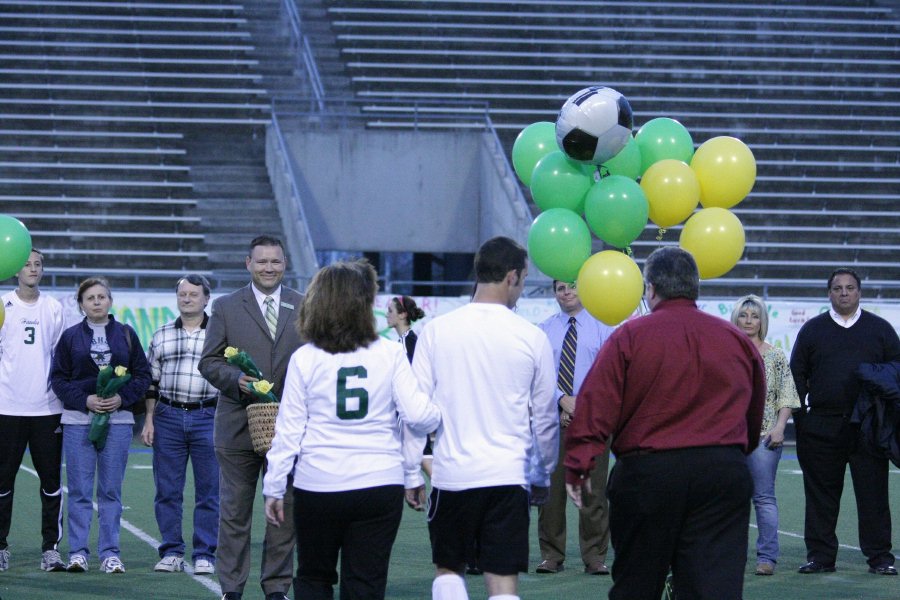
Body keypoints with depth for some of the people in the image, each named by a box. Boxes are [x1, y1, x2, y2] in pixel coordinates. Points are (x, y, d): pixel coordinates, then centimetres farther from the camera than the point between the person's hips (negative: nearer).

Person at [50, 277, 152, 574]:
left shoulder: (126, 334, 7)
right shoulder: (70, 337, 6)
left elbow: (143, 375, 7)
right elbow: (58, 378, 4)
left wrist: (122, 398, -9)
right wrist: (85, 400, -10)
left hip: (118, 419, 1)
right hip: (78, 419, -1)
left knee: (111, 490, 3)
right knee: (79, 489, -1)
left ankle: (110, 553, 6)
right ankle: (78, 552, 2)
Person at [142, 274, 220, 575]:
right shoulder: (161, 336, 12)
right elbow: (151, 382, 14)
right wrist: (149, 420, 6)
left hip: (208, 417, -2)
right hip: (168, 417, 2)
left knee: (208, 491, 0)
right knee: (167, 490, 3)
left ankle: (205, 555, 6)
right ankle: (171, 553, 11)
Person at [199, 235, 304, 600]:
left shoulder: (304, 308, 8)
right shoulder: (226, 307, 5)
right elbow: (209, 362, 2)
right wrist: (236, 379, -16)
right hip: (238, 428, -1)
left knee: (285, 510, 4)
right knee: (234, 511, 5)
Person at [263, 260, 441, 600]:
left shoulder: (305, 359, -2)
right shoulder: (390, 354, -2)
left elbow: (289, 430, 0)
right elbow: (417, 414, -7)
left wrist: (274, 488, 7)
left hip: (318, 486, 0)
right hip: (380, 485, 0)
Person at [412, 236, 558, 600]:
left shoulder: (437, 330, -1)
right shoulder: (532, 338, -1)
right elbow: (545, 419, 7)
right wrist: (543, 478, 19)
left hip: (451, 474, 1)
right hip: (508, 475, -1)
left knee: (448, 570, 18)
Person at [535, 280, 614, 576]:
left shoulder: (602, 328, 5)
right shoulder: (545, 330, 9)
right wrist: (564, 400, -13)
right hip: (553, 416, 1)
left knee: (594, 490, -2)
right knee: (551, 488, 1)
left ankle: (595, 557, 2)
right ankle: (551, 555, 8)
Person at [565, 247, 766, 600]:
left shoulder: (630, 336, -2)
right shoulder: (737, 340, 11)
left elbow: (596, 405, -8)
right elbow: (754, 416, 19)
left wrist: (578, 465, -4)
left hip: (647, 473, -2)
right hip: (724, 473, 2)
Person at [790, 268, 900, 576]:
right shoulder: (812, 330, 10)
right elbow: (797, 375, 10)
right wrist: (801, 417, 2)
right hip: (822, 427, 1)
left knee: (873, 491, -1)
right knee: (821, 493, 3)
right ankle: (820, 555, 10)